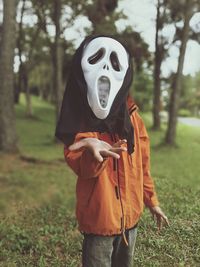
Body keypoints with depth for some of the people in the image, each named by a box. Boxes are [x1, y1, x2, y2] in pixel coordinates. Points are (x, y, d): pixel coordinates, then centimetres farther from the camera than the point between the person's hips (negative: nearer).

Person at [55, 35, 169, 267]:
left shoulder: (131, 116, -1)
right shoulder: (79, 120, -10)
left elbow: (142, 165, 7)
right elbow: (82, 168, -20)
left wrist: (151, 201, 13)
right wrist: (93, 152, -41)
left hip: (130, 215, 4)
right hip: (98, 218, -4)